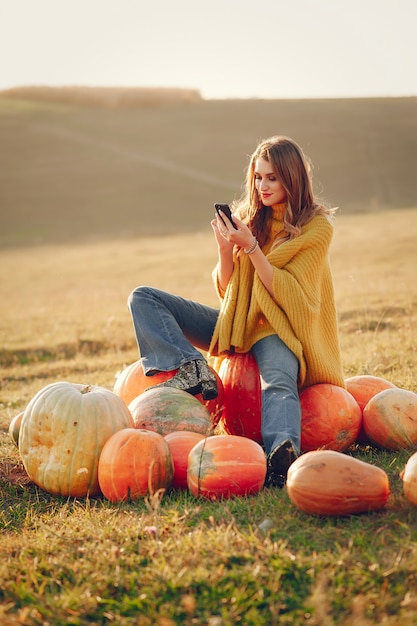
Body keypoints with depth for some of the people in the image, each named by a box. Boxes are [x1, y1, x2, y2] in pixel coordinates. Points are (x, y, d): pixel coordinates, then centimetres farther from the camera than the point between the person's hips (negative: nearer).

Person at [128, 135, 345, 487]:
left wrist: (251, 247, -20)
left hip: (275, 328, -5)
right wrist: (225, 248, -12)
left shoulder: (317, 226, -4)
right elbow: (226, 290, 7)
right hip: (235, 321, 6)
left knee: (279, 382, -39)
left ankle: (282, 455, -62)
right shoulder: (248, 217, 8)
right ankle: (192, 369, -26)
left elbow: (289, 296, -12)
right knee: (142, 298, -7)